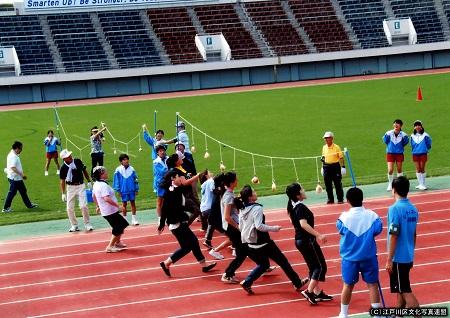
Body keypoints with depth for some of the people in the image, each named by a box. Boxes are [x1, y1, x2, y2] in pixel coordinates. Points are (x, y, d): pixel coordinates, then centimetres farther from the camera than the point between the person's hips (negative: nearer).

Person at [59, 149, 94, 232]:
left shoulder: (78, 161, -4)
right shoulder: (63, 168, -8)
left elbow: (84, 171, 10)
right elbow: (62, 181, -3)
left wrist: (89, 182, 8)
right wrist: (63, 193, -5)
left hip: (81, 186, 0)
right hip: (70, 187, 0)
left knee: (83, 206, -8)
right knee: (70, 208, 1)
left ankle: (87, 224, 6)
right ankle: (74, 225, 16)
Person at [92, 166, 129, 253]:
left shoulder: (96, 184, 8)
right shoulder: (103, 185, -23)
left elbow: (94, 196, 22)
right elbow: (106, 198, -34)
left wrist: (98, 206, 33)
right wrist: (117, 205, -26)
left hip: (105, 210, 10)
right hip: (110, 212, -10)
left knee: (123, 224, 21)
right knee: (118, 229, 0)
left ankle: (117, 242, 31)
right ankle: (110, 246, 5)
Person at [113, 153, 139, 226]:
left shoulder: (131, 169, -1)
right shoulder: (118, 170, -7)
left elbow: (135, 179, 5)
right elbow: (116, 180, -2)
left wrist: (136, 189, 5)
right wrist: (118, 190, -3)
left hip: (132, 190, 2)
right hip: (123, 190, -2)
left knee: (133, 203, 8)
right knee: (124, 204, 8)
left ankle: (134, 219, 16)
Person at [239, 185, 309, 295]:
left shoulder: (242, 210, 4)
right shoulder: (257, 208, -18)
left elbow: (240, 227, 10)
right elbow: (259, 226, -26)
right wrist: (273, 228, -14)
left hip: (250, 244, 7)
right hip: (262, 243, -7)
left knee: (263, 265, 25)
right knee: (283, 261, 9)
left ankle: (247, 282, 9)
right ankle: (297, 283, 19)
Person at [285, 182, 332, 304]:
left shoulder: (293, 207, 9)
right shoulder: (300, 207, -20)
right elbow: (304, 224, -33)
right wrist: (318, 235, -36)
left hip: (300, 240, 9)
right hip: (308, 240, -9)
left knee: (313, 267, 16)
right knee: (321, 266, -3)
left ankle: (318, 293, 19)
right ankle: (309, 291, -9)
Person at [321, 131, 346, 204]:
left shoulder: (336, 147, -6)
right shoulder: (324, 147, 10)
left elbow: (341, 157, -6)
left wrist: (343, 167, -12)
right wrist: (322, 167, 16)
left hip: (335, 166, -5)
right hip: (326, 167, 5)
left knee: (338, 184, 0)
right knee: (328, 185, 5)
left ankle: (340, 199, 8)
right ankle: (330, 199, 14)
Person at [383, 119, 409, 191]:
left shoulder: (403, 134, -9)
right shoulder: (389, 133, -11)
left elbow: (406, 141, 5)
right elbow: (385, 140, 4)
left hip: (399, 154, 1)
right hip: (390, 153, -1)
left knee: (399, 170, 11)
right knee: (390, 170, -8)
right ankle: (390, 184, 12)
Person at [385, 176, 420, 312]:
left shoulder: (394, 209, -18)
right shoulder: (413, 209, 4)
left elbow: (394, 236, -19)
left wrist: (389, 260, -14)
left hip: (398, 258, -7)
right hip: (409, 257, 8)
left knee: (406, 291, -3)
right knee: (401, 289, 18)